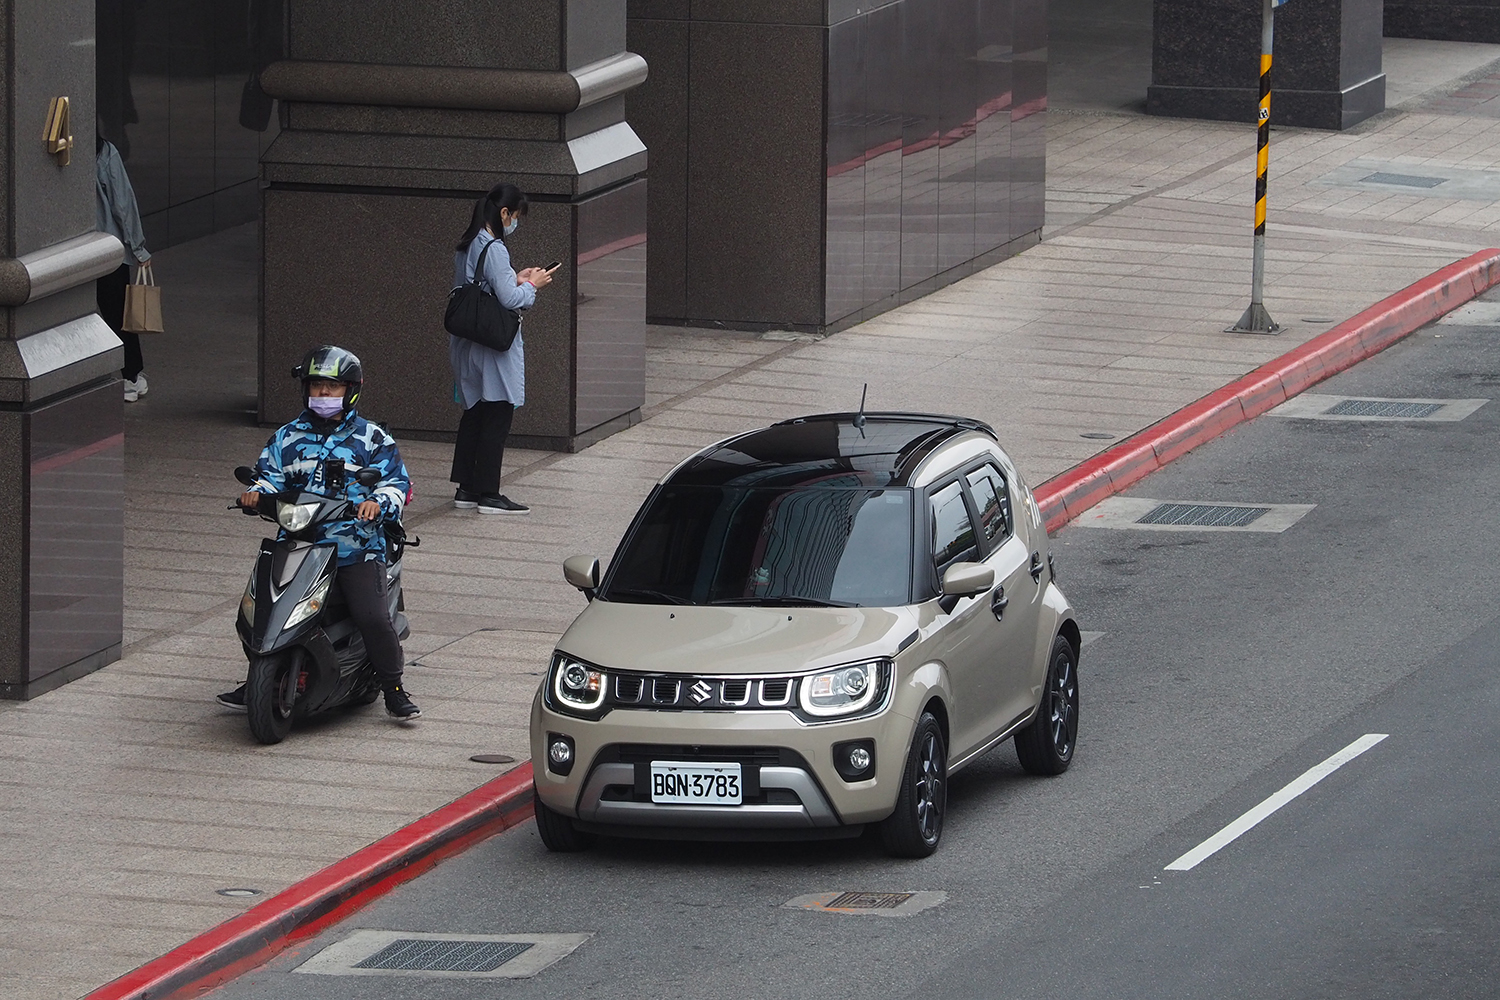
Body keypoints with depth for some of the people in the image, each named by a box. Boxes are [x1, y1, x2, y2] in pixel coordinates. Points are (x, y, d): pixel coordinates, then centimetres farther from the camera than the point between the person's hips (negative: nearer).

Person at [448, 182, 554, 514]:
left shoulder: (466, 247, 9)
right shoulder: (493, 249, -19)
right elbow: (509, 299, -22)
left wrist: (516, 280, 13)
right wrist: (531, 285, -5)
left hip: (467, 346, 9)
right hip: (494, 349, -9)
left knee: (473, 414, 15)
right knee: (497, 417, -1)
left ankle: (466, 488, 19)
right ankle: (489, 495, 2)